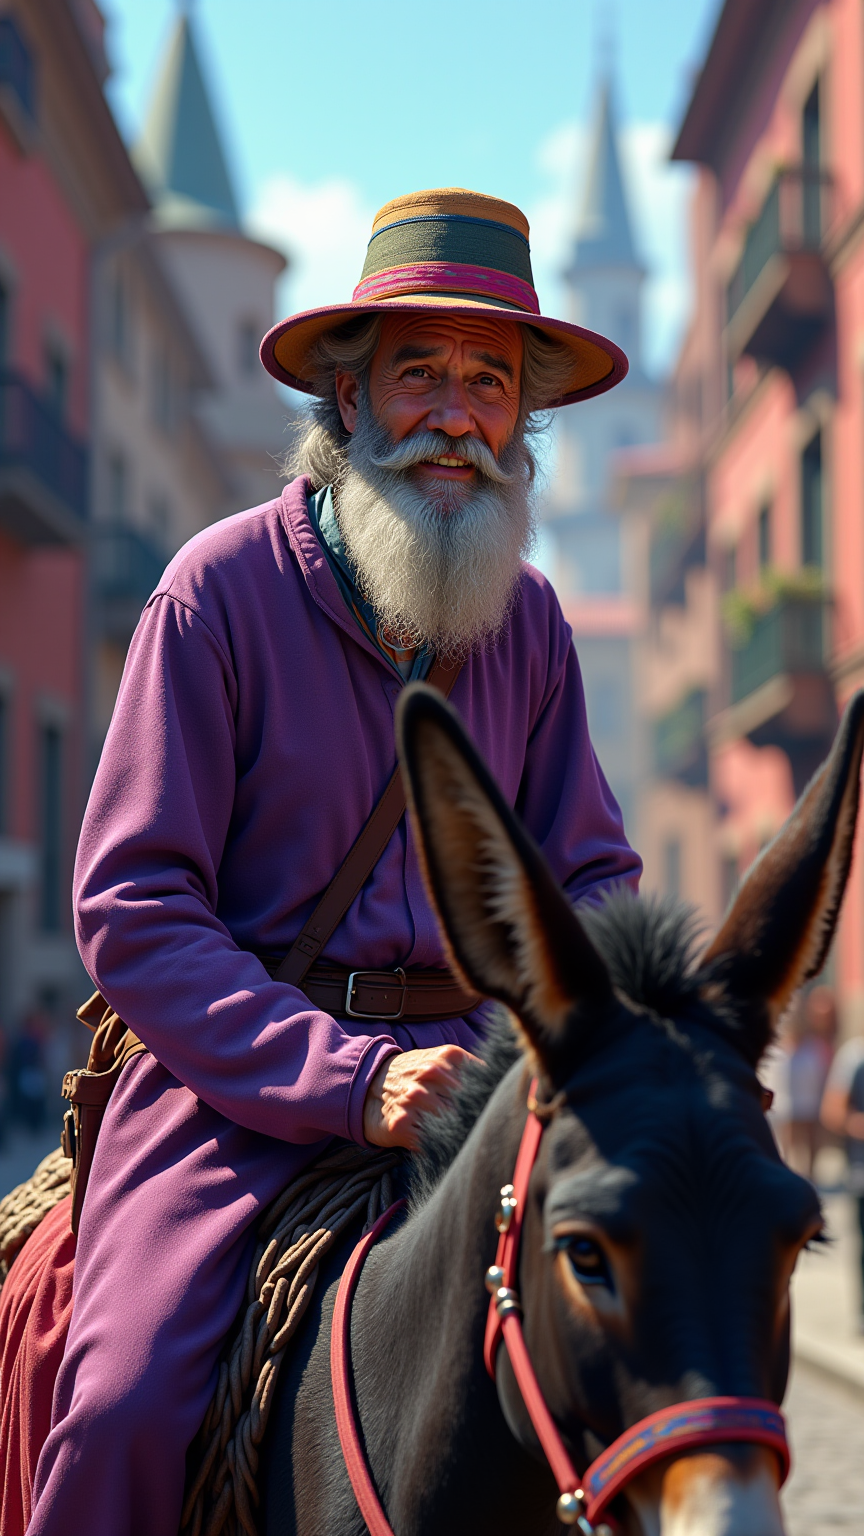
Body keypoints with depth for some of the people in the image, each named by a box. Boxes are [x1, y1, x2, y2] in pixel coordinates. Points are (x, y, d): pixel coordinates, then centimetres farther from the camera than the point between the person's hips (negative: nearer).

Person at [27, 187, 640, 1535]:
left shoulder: (530, 622, 9)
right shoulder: (223, 587, -6)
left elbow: (590, 877, 13)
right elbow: (131, 911, -11)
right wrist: (350, 1078, -23)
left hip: (469, 1076, 5)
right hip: (238, 1087, -4)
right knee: (131, 1406, -25)